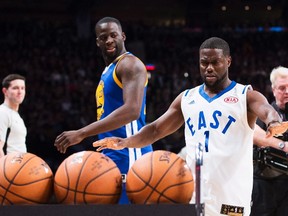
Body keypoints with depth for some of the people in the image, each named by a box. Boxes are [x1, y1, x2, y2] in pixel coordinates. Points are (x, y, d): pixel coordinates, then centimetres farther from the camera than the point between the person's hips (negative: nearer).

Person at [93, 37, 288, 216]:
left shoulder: (246, 96, 2)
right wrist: (126, 142, 1)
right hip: (193, 193, 4)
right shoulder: (187, 98, 16)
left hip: (230, 196, -4)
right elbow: (156, 129, 19)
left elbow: (267, 110, -18)